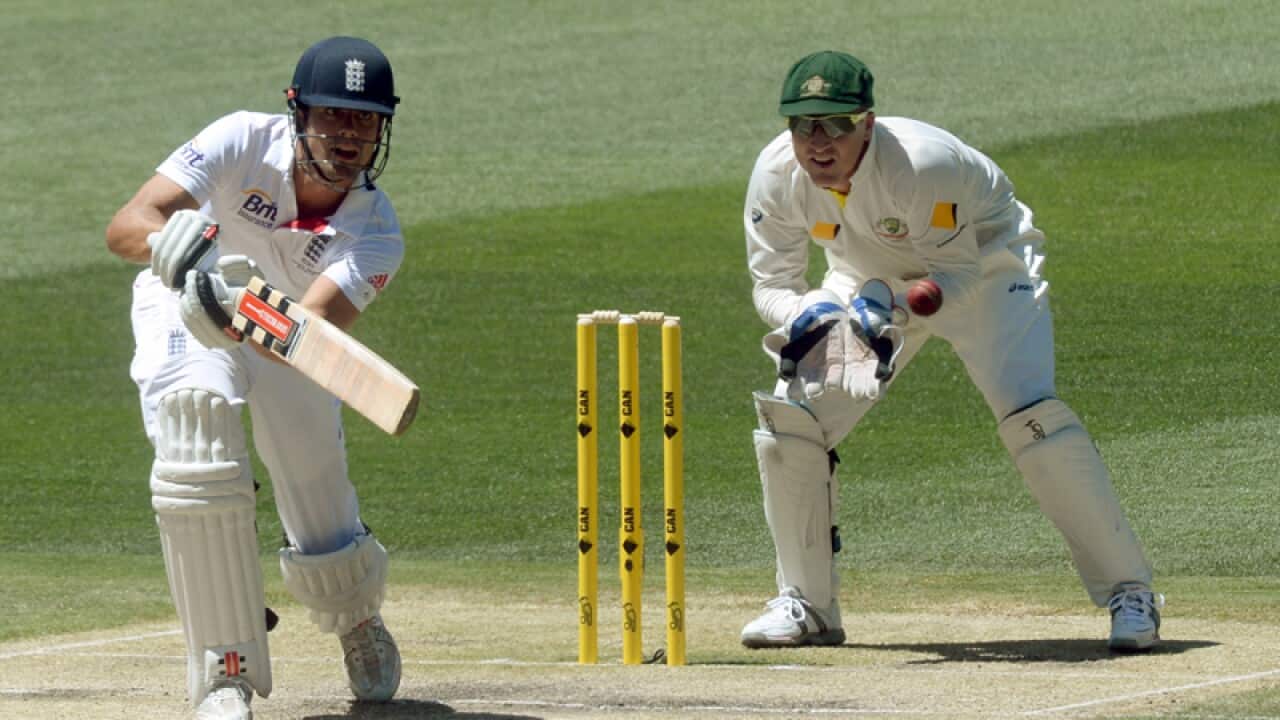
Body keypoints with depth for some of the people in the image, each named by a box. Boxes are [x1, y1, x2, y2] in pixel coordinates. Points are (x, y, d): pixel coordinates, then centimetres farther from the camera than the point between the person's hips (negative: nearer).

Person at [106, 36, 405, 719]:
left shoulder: (376, 234, -27)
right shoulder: (246, 142, -30)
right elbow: (124, 226, -39)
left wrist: (239, 323, -64)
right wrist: (163, 241, -62)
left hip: (282, 335, 2)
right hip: (185, 304, -2)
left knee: (328, 558, 1)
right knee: (195, 449, -34)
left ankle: (357, 618, 43)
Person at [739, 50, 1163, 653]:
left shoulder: (925, 163, -37)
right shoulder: (777, 175, -23)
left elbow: (957, 274, -25)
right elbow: (771, 284, -14)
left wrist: (892, 306, -43)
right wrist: (806, 315, -37)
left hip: (983, 265, -5)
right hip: (872, 281, 5)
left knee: (1030, 411, -24)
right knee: (790, 415, -7)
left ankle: (1128, 591, -15)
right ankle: (806, 603, 8)